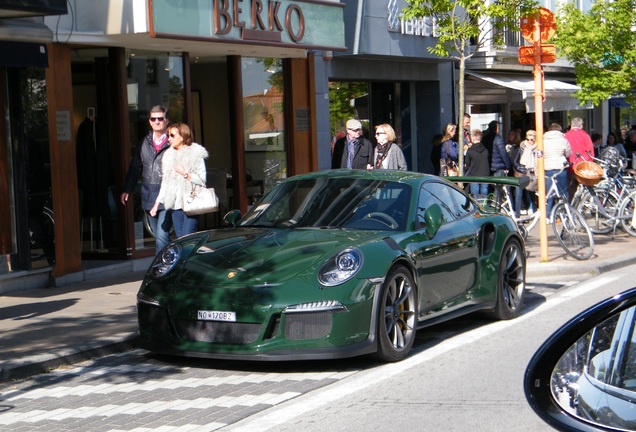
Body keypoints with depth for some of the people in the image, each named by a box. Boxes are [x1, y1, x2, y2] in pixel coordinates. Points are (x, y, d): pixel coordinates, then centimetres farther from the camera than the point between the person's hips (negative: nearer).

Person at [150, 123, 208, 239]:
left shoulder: (195, 153, -1)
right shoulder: (169, 155, 16)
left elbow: (202, 180, -6)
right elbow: (165, 182, 20)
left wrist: (185, 174, -14)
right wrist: (157, 203, 17)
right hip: (175, 205, 5)